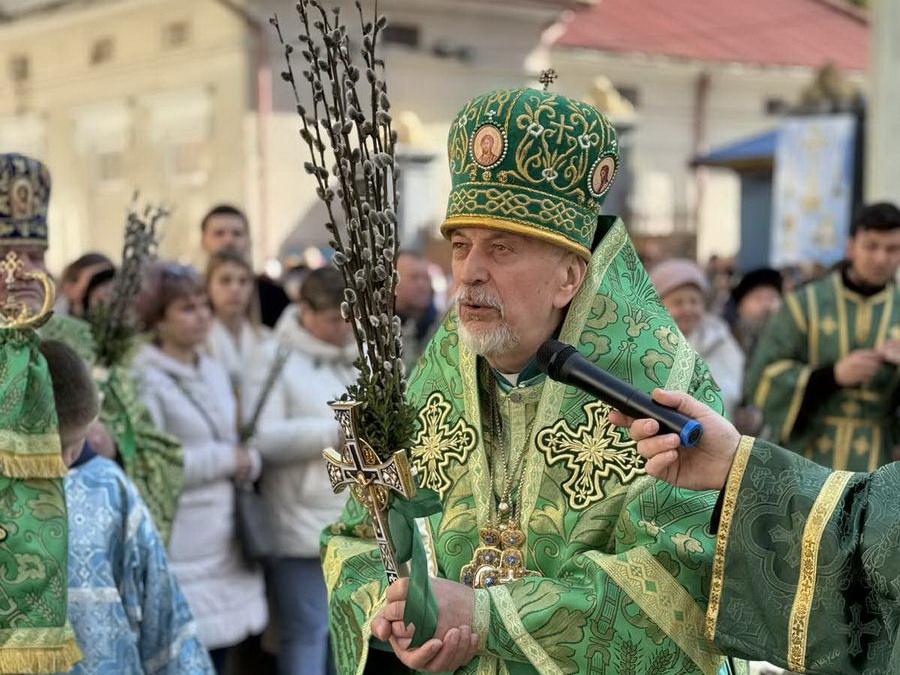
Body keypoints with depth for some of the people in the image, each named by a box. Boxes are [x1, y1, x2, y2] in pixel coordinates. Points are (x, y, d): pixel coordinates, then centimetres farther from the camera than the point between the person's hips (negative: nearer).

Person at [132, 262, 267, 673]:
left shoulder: (214, 372, 13)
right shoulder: (147, 380, -11)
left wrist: (248, 461, -4)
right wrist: (225, 459, -10)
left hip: (224, 539, 7)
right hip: (179, 543, -7)